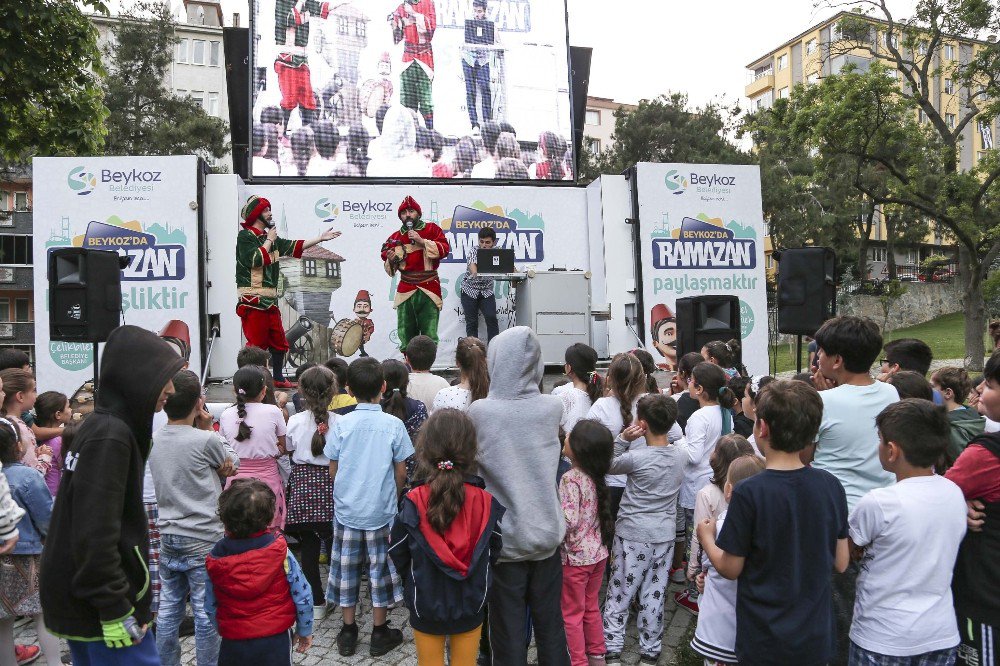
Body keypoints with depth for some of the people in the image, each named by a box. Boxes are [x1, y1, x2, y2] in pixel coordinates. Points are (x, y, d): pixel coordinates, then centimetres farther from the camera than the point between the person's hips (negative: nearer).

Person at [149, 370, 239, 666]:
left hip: (168, 537, 6)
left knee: (168, 609, 15)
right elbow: (230, 467, 2)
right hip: (203, 540, -6)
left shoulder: (153, 440, 2)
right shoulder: (206, 440, -18)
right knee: (206, 614, 5)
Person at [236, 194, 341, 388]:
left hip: (269, 299, 9)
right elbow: (255, 259, -19)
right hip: (252, 299, -9)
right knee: (256, 343, -10)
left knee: (278, 341, 13)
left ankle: (278, 379, 23)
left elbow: (294, 247, 15)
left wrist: (321, 238, 13)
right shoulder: (245, 236, -6)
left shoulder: (270, 237, 18)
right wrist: (269, 241, -8)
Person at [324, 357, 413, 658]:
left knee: (347, 566, 13)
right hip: (381, 510, -1)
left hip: (346, 509, 1)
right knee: (380, 566, 11)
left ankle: (348, 632, 26)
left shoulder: (341, 424, -8)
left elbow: (333, 470, 1)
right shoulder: (393, 425, -11)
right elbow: (401, 472, -5)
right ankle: (380, 633, 22)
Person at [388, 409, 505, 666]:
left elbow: (397, 556, -9)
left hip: (426, 607, -1)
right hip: (471, 606, 1)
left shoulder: (412, 503, -20)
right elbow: (495, 554, -5)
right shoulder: (487, 503, -17)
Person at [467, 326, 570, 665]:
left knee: (509, 629, 13)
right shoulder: (553, 408, -8)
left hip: (504, 538, -3)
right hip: (547, 534, 3)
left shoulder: (479, 412, -17)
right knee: (550, 625, 20)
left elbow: (473, 461, -4)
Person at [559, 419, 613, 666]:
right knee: (591, 608, 23)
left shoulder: (570, 479, -23)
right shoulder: (596, 476, -1)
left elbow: (569, 521, -28)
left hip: (575, 556, -7)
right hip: (598, 553, 7)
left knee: (572, 614, 10)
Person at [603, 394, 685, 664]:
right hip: (665, 535, 5)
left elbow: (610, 465, -3)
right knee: (654, 594, 13)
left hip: (632, 534, -4)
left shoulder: (637, 458, -19)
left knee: (620, 592, 8)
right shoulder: (680, 454, -3)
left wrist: (623, 438, -10)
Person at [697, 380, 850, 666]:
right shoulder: (831, 486, -9)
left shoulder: (748, 493, -22)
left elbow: (730, 568, -13)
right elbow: (840, 563, 0)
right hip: (818, 638, 4)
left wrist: (706, 538, 6)